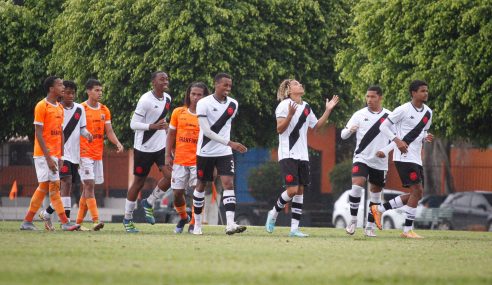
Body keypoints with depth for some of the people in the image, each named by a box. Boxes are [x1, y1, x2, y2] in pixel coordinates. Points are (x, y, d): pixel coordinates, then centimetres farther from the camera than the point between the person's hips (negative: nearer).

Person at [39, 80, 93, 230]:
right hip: (60, 152, -6)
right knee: (66, 182, -18)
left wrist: (87, 134, -10)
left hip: (74, 154, 6)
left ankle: (47, 213, 19)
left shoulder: (80, 109, 10)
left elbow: (82, 128, 12)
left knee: (67, 187, 8)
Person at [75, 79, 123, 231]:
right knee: (89, 185, -14)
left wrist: (117, 143, -8)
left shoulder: (104, 110, 11)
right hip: (84, 154, -6)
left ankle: (79, 221, 15)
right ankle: (95, 220, -22)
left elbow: (109, 131, 10)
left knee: (88, 187, 8)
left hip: (98, 154, 6)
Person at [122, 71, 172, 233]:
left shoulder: (167, 99, 5)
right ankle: (127, 219, 16)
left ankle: (149, 203, 11)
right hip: (144, 147, -6)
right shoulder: (146, 100, -17)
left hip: (161, 146, 6)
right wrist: (153, 126, -29)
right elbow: (133, 124, -17)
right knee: (139, 182, 3)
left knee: (170, 176, -12)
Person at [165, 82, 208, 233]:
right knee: (177, 193, 4)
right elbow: (171, 134, 11)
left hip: (198, 160, -2)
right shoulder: (178, 112, 5)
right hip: (180, 160, 2)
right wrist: (168, 155, 5)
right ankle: (183, 218, 30)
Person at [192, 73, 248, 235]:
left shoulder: (233, 104, 3)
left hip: (224, 152, 3)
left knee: (228, 183, -13)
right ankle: (197, 223, 23)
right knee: (201, 185, 8)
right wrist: (230, 143, -23)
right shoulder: (204, 104, -14)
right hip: (205, 152, -3)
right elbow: (206, 131, -19)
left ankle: (230, 224, -22)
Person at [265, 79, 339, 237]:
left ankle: (294, 228, 4)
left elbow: (316, 126, 22)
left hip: (302, 156, 7)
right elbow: (280, 129, -13)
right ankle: (273, 214, 9)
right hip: (288, 155, -7)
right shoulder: (284, 105, -8)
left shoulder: (306, 107, 14)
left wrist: (328, 110, 14)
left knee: (300, 190, 2)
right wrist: (290, 115, -28)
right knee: (292, 190, -16)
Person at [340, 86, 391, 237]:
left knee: (376, 193, 8)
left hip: (380, 162, 2)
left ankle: (370, 226, 18)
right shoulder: (359, 115, 0)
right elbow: (343, 135, 0)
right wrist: (349, 130, -21)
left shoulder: (389, 116, 2)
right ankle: (353, 220, -7)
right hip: (362, 158, -2)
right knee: (357, 185, -20)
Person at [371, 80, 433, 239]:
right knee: (417, 190, -14)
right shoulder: (403, 110, -9)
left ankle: (379, 209, 20)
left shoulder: (428, 112, 12)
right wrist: (397, 140, -19)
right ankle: (408, 230, -8)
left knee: (416, 194, 8)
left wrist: (426, 137, 1)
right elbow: (383, 126, -5)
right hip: (404, 157, -8)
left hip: (416, 158, 8)